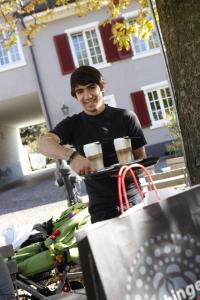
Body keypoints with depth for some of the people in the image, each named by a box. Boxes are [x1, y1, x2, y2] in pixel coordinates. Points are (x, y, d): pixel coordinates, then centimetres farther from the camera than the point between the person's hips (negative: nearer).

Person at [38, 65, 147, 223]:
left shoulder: (126, 117, 2)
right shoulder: (73, 124, 4)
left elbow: (141, 157, 7)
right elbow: (44, 143, -14)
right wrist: (72, 156, -34)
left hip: (133, 199, 0)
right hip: (100, 206, 0)